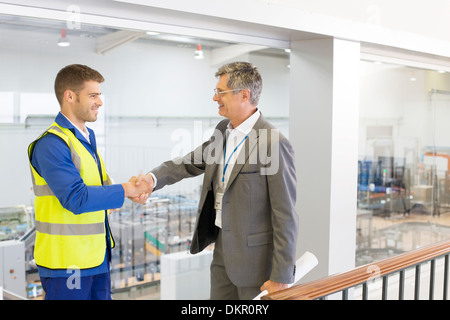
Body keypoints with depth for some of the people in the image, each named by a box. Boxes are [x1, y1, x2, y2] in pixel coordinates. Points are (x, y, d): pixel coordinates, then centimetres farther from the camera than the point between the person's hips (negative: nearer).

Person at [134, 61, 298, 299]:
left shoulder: (274, 143, -21)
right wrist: (154, 178, -11)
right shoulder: (223, 130, 4)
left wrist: (280, 277, -18)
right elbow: (191, 162, 10)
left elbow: (285, 215, -20)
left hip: (255, 257, -7)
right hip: (222, 245, 7)